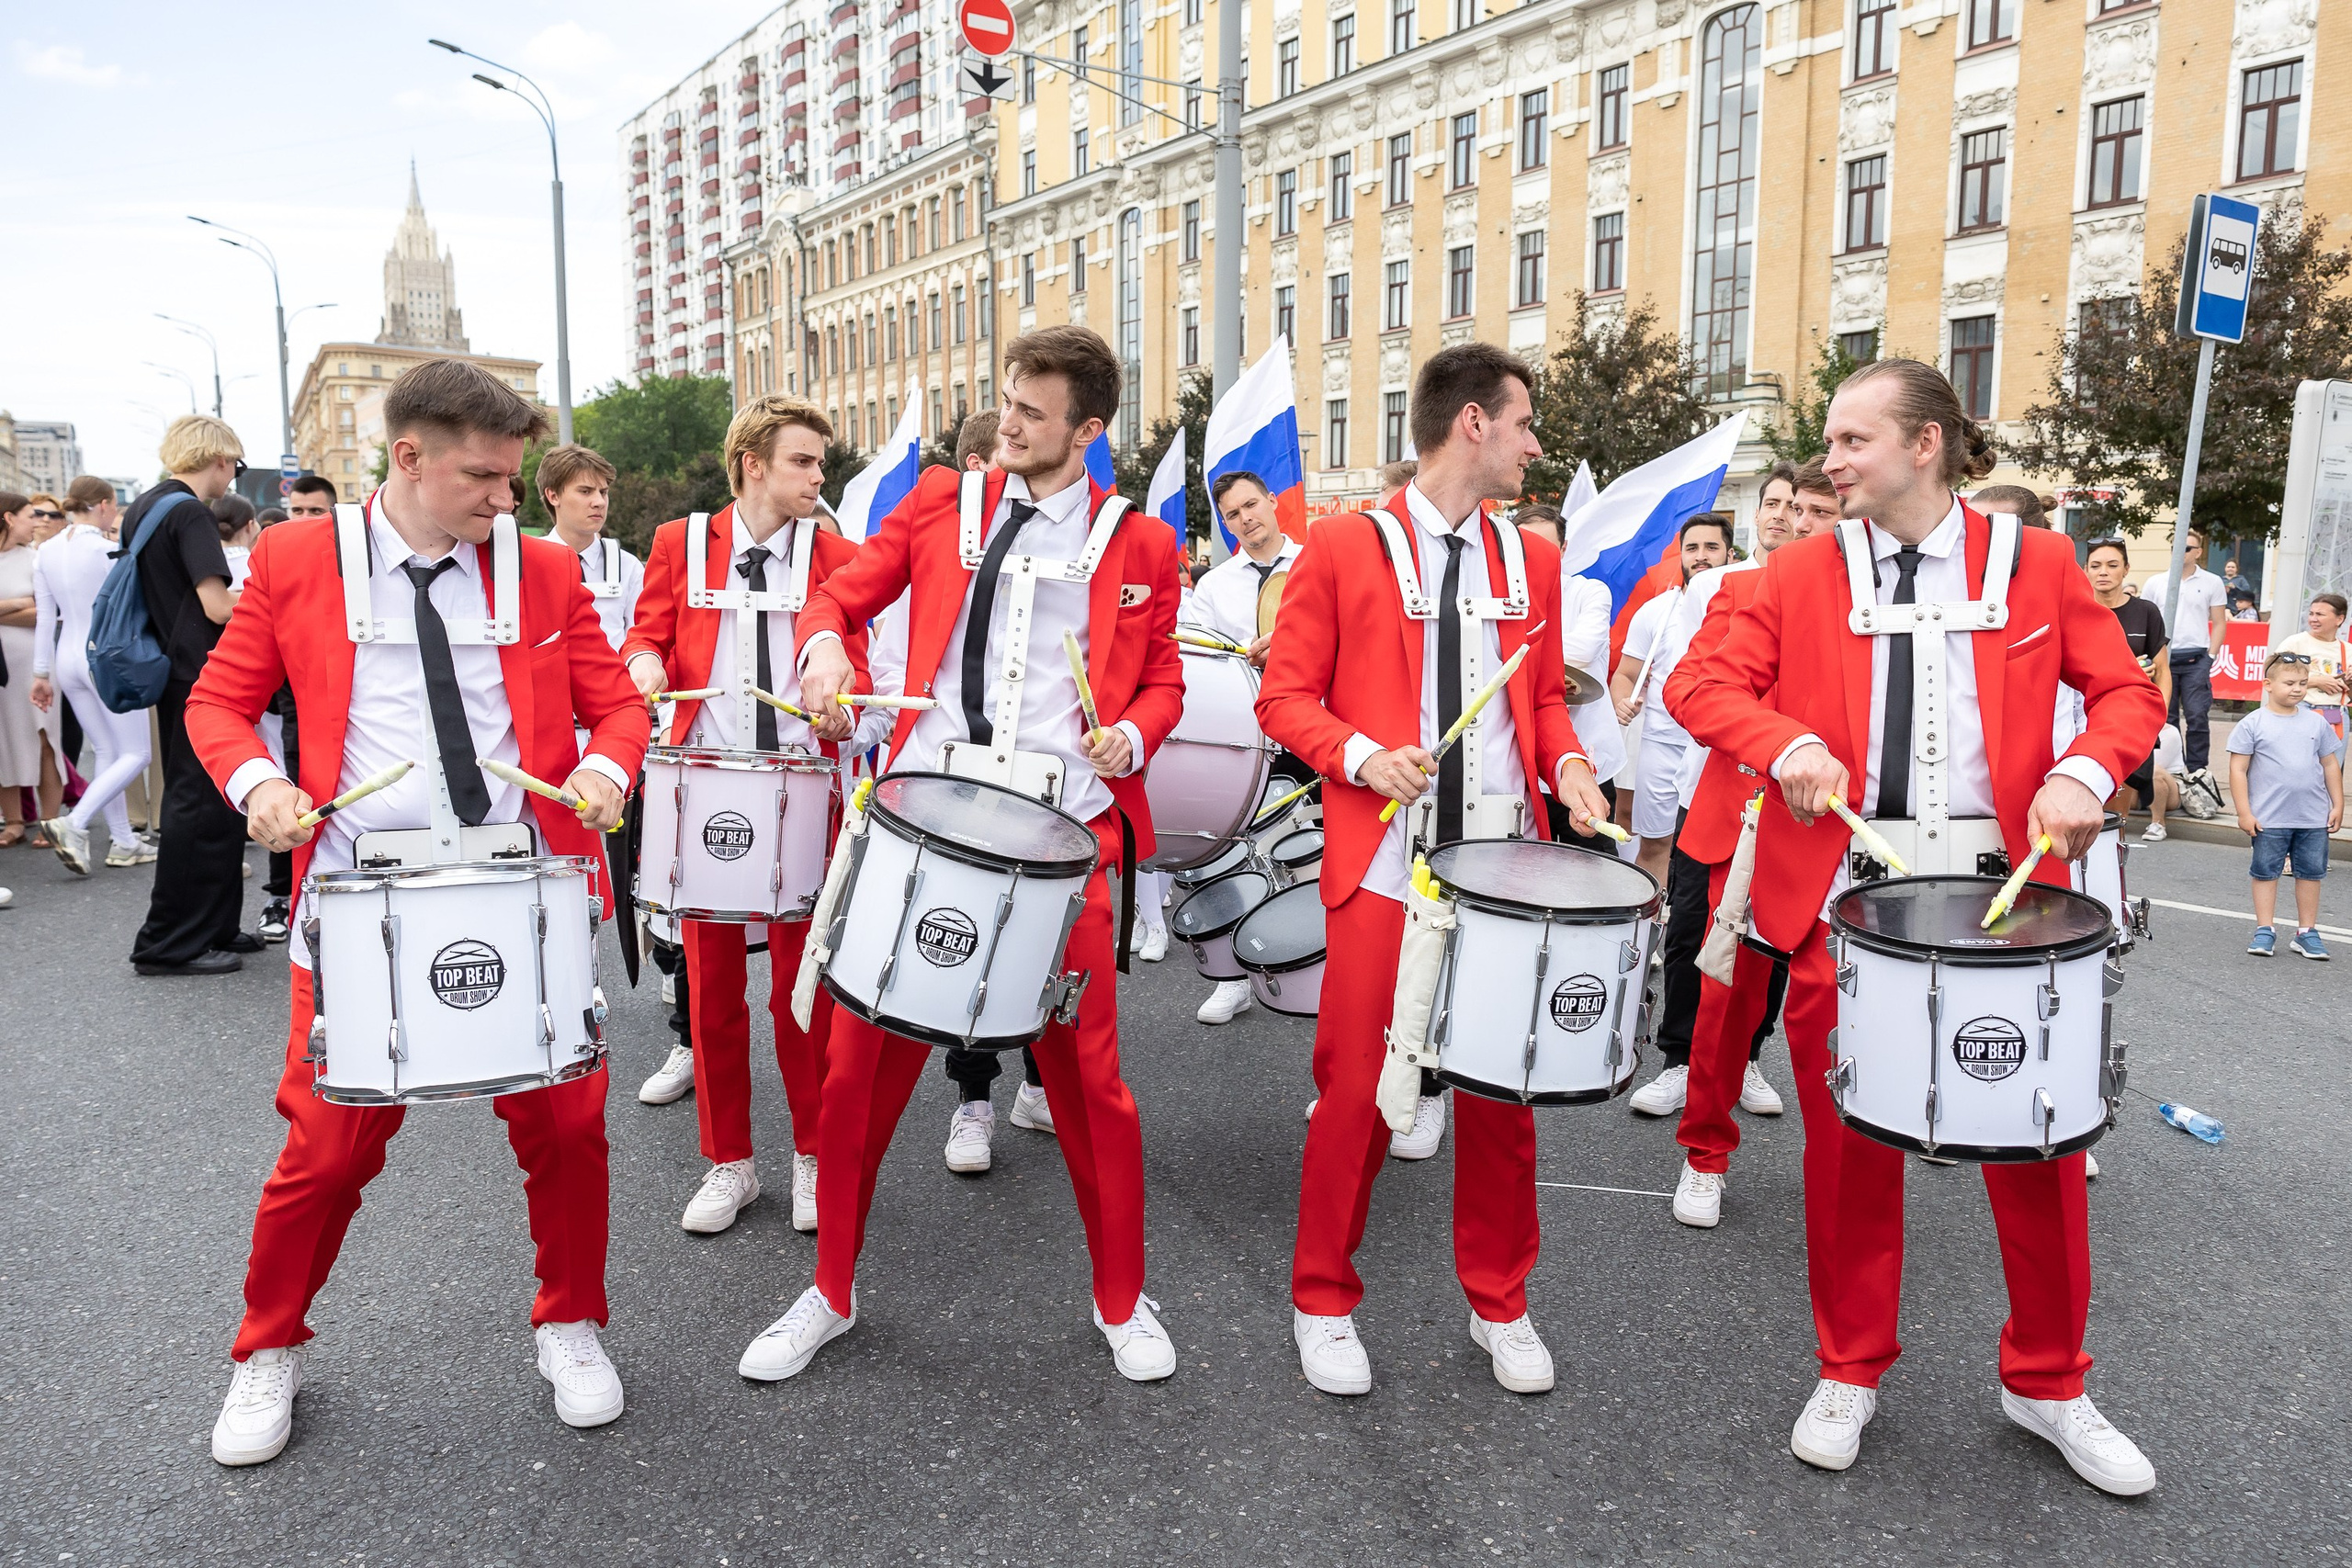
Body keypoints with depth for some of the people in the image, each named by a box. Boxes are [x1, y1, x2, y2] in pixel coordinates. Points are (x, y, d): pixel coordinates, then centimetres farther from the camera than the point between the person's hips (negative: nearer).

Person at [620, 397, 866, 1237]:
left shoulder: (837, 557, 6)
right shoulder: (679, 544, 7)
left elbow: (853, 662, 4)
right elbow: (647, 635, 8)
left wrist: (841, 703, -18)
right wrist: (644, 661, -15)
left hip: (804, 797, -1)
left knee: (805, 984, 5)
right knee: (711, 984, 8)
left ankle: (813, 1156, 21)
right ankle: (728, 1162, 22)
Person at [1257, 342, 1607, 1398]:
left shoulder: (1532, 561, 13)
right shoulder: (1343, 547, 0)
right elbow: (1285, 698, -1)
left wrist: (1568, 766, 0)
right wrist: (1360, 754, -18)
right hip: (1383, 866, -4)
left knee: (1505, 1093, 9)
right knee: (1356, 1091, 1)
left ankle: (1500, 1304, 29)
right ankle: (1324, 1306, 22)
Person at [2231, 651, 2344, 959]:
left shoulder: (2317, 722, 5)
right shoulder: (2252, 724, -6)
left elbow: (2331, 765, 12)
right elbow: (2238, 769, -6)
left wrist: (2337, 805, 9)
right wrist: (2244, 812, -9)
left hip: (2314, 818, 3)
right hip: (2269, 818, -3)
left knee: (2311, 872, 8)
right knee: (2266, 871, 5)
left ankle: (2307, 933, 18)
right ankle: (2264, 931, 13)